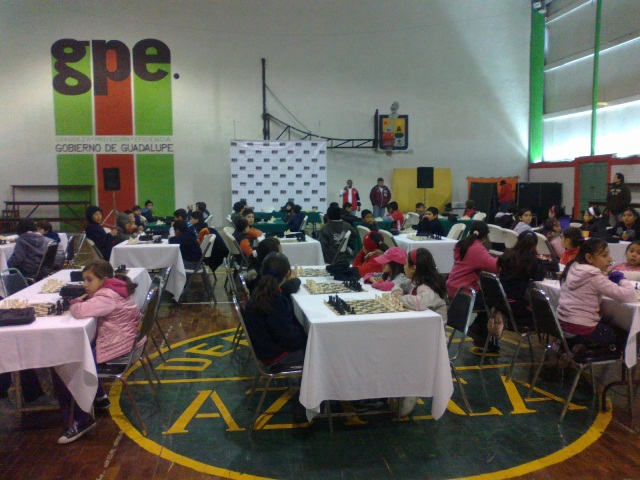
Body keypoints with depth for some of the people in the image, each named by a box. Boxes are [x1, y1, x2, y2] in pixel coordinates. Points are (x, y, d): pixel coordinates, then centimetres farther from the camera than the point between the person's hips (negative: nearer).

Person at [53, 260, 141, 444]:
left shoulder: (107, 296, -21)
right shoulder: (112, 290, 12)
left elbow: (80, 311, -31)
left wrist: (74, 303, -11)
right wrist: (81, 300, -1)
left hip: (115, 348, -11)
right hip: (122, 342, 11)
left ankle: (81, 419, -5)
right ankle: (99, 398, 40)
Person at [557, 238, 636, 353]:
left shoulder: (573, 269, 3)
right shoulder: (594, 277, -18)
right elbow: (630, 297, -20)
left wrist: (607, 277, 7)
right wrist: (621, 279, -2)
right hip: (581, 333, -7)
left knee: (609, 325, 31)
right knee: (624, 334, 18)